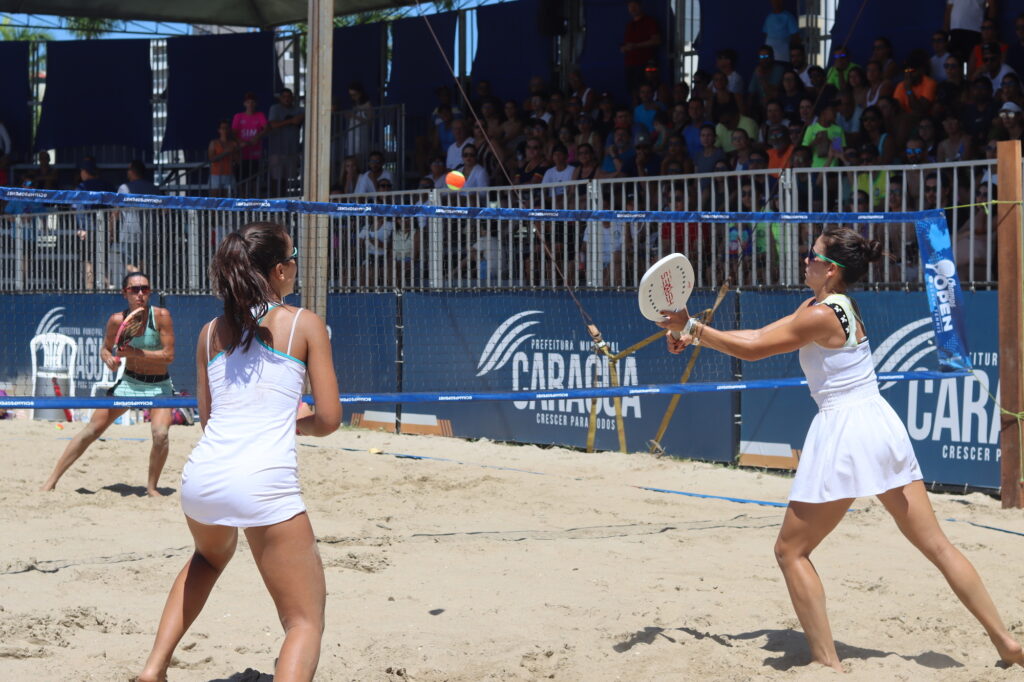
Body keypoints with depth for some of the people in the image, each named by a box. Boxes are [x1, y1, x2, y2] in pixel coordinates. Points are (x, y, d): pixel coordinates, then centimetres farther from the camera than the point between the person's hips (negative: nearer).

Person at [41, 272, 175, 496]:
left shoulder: (161, 316, -17)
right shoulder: (117, 320, -10)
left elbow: (169, 355, -18)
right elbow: (105, 348, 6)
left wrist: (135, 353, -27)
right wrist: (108, 359, -17)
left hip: (158, 386, -2)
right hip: (129, 381, 2)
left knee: (160, 433, -24)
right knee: (92, 429, -2)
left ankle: (151, 487, 0)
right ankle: (51, 481, 6)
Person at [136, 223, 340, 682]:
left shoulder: (211, 332, 15)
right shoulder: (305, 324, 3)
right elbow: (329, 419, 1)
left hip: (201, 476, 6)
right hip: (265, 484, -5)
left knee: (210, 556, 40)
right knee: (306, 622, 3)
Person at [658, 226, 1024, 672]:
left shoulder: (822, 315, -13)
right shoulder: (829, 303, 13)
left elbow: (751, 350, -12)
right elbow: (761, 336, 15)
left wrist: (692, 328, -4)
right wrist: (697, 337, 11)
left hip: (844, 433, -9)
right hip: (882, 424, 9)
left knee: (791, 551, 3)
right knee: (936, 544, 12)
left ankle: (829, 664, -1)